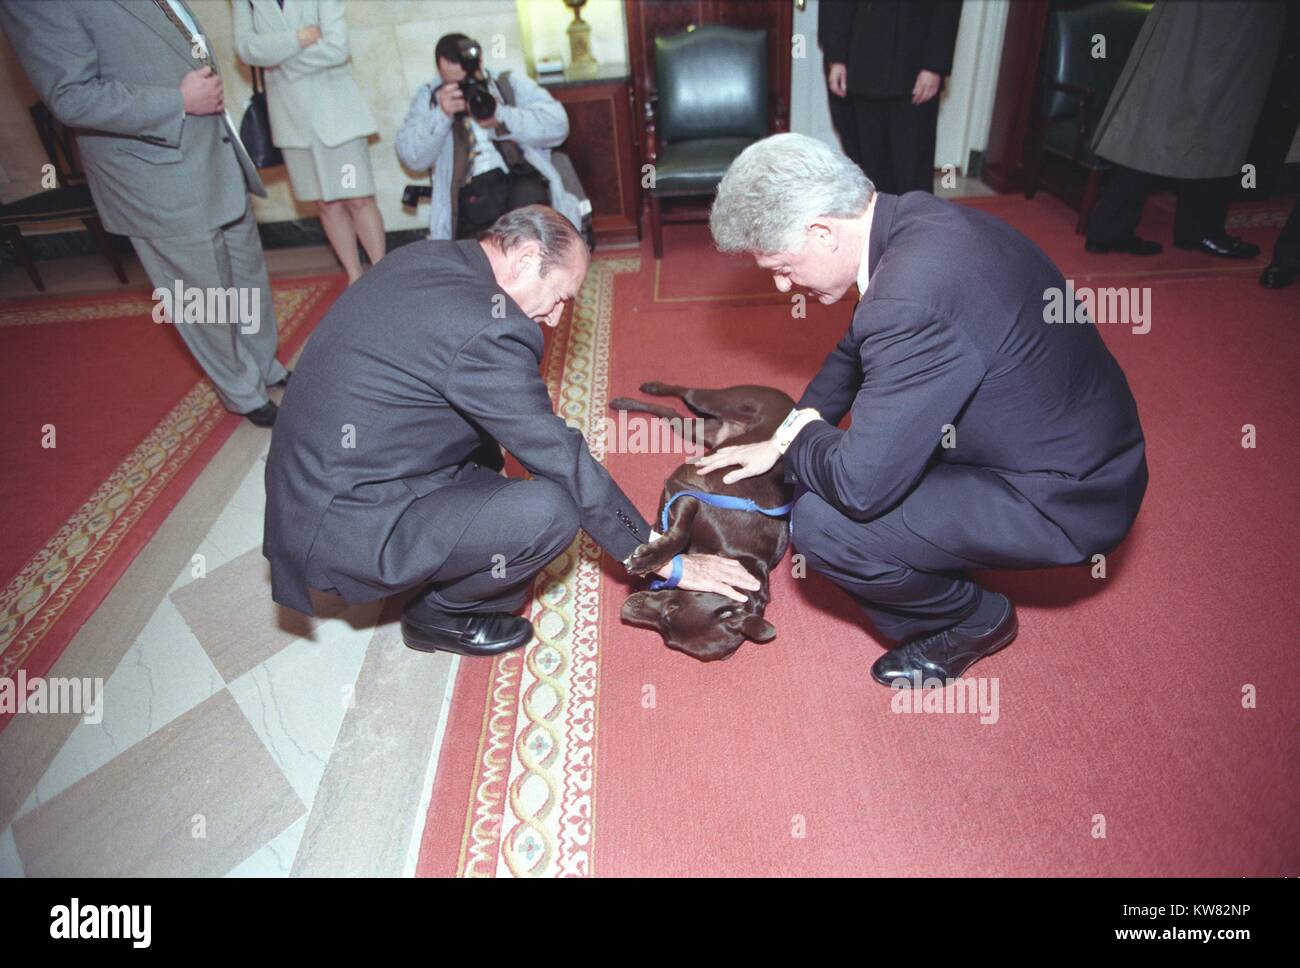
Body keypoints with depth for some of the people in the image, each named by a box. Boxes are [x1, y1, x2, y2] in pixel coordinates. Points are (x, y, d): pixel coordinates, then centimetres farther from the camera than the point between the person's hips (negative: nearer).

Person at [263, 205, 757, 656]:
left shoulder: (422, 258, 4)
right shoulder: (486, 331, -23)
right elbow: (565, 463, -19)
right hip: (343, 529, -9)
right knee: (551, 510, -20)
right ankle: (438, 613, 6)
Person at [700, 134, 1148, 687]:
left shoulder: (913, 297, -35)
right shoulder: (912, 221, -4)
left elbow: (860, 486, -30)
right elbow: (855, 350, 12)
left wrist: (801, 437, -10)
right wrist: (781, 441, 10)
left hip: (1064, 498, -9)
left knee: (822, 523, -19)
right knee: (819, 453, 7)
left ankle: (975, 620, 8)